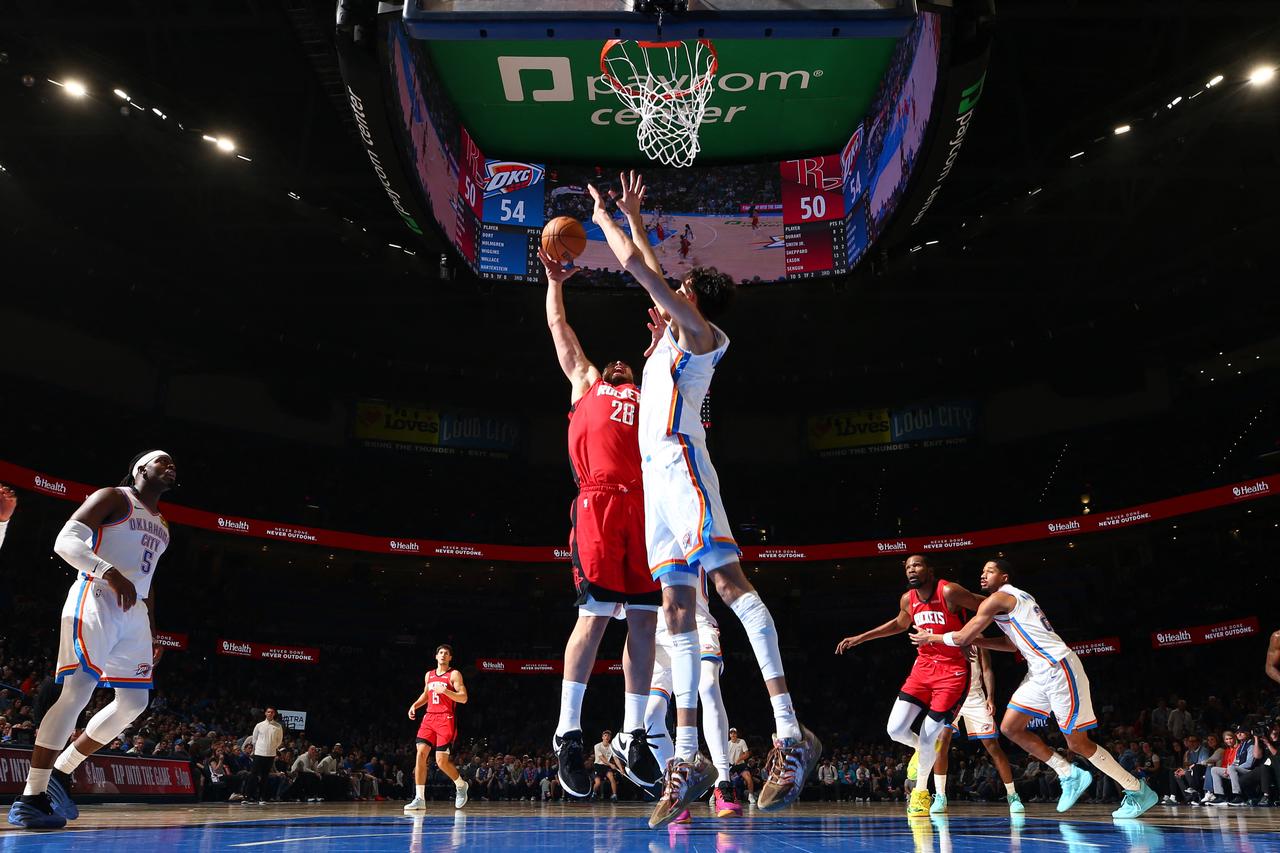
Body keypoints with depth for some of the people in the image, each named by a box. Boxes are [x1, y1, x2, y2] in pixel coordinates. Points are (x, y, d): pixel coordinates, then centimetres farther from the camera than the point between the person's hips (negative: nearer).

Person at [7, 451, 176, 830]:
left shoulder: (162, 526, 23)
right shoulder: (113, 497, 0)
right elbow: (65, 541, -12)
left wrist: (152, 635, 20)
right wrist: (111, 572, -26)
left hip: (133, 612, 8)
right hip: (96, 600, -8)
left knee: (134, 702, 5)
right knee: (78, 692, -17)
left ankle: (61, 772, 17)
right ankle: (30, 797, -12)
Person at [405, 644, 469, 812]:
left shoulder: (454, 674, -1)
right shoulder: (429, 675, 17)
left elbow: (463, 698, -9)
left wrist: (445, 691, -21)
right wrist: (415, 705, 16)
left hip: (446, 719, -5)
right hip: (429, 717, 5)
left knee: (442, 761, -9)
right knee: (421, 753, -11)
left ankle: (461, 785, 19)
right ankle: (419, 799, -8)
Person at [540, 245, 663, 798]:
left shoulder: (646, 395, 31)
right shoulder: (585, 383, 28)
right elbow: (558, 327, 35)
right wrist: (554, 281, 44)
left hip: (645, 504, 3)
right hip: (599, 501, -3)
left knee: (643, 620, 0)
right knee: (594, 616, -10)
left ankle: (633, 734, 7)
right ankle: (568, 732, -2)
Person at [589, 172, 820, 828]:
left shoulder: (695, 328, 5)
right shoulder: (672, 336, 28)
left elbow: (638, 267, -2)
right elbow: (649, 271, 43)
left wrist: (603, 215, 12)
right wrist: (632, 217, 45)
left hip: (679, 461, -9)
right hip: (657, 471, 9)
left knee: (729, 582, -20)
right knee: (677, 607, 0)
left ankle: (789, 732, -24)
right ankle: (687, 757, -2)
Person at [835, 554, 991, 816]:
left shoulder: (949, 592, -18)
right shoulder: (908, 599, 2)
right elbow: (899, 624, 22)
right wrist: (860, 638, 21)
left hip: (953, 671, -5)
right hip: (923, 667, 5)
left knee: (927, 737, -5)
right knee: (896, 729, -8)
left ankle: (920, 790, 21)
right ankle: (921, 749, 27)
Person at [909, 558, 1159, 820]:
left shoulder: (998, 598, -10)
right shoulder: (1016, 598, 20)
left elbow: (962, 637, -9)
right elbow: (1013, 643, 30)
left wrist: (930, 637, 6)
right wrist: (979, 641, 21)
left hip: (1059, 668, -10)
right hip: (1041, 671, 10)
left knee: (1077, 743, -4)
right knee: (1010, 728, 7)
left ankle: (1139, 791, 10)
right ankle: (1069, 775, 15)